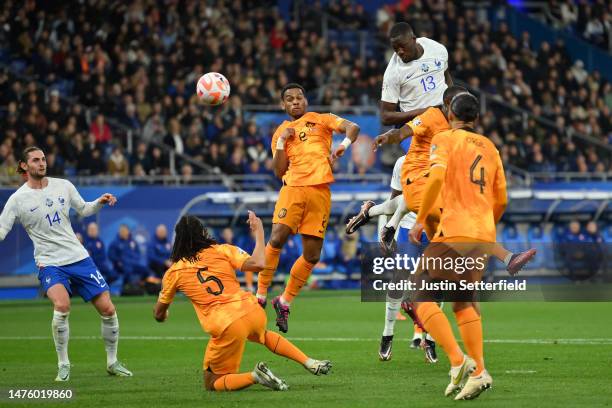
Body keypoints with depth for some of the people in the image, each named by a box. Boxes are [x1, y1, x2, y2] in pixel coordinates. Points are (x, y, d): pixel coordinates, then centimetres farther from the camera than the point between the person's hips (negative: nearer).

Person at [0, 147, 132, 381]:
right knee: (62, 306, -30)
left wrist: (100, 202, 1)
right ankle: (63, 366, -13)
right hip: (49, 264, -4)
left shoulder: (63, 186, 5)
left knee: (107, 309, -1)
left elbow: (84, 210, 19)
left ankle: (112, 362, 19)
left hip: (79, 258, 4)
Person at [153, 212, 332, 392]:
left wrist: (162, 315, 41)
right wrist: (259, 233, 9)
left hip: (226, 328, -4)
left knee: (212, 383, 13)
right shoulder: (222, 250, 6)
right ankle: (309, 362, 27)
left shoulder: (173, 273, 7)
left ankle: (254, 376, -13)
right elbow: (257, 264, -7)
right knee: (263, 335, 42)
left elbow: (159, 314, 16)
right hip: (252, 311, 4)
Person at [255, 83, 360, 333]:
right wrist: (281, 142, -1)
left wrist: (343, 146, -17)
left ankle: (284, 302, 14)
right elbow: (279, 172, 9)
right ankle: (260, 296, -11)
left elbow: (353, 127, 0)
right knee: (276, 239, -21)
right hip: (293, 188, 0)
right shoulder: (280, 132, 17)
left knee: (312, 254, -1)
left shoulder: (320, 120, 14)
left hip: (320, 192, 0)